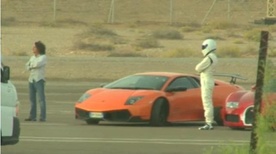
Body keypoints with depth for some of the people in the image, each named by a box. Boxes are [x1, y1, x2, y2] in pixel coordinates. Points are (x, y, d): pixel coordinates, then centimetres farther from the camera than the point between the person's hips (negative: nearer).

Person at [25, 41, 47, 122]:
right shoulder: (32, 57, 16)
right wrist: (32, 67, -7)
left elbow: (38, 64, -20)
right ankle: (32, 116, 8)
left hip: (39, 79, -6)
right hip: (31, 79, 7)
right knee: (32, 98, 5)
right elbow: (27, 66, 13)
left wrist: (31, 65, -2)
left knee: (41, 98, -8)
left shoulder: (43, 57, -4)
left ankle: (43, 117, -9)